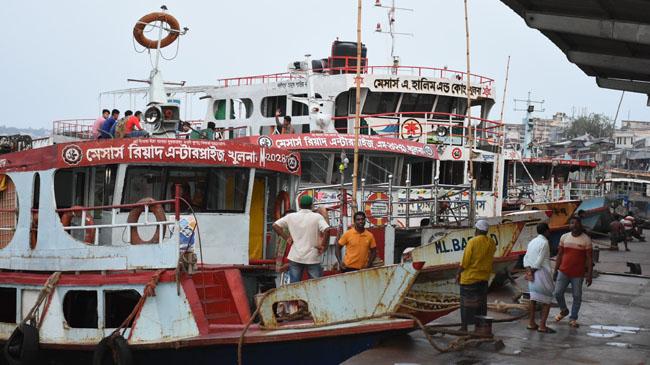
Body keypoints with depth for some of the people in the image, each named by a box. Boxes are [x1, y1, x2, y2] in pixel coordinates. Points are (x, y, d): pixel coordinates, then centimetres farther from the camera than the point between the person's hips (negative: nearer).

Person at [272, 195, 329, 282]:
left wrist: (286, 238, 7)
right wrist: (323, 245, -8)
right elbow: (327, 230, -20)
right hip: (312, 258, -2)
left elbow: (275, 225, 5)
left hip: (295, 258, 2)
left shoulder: (291, 216, 3)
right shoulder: (317, 217, -5)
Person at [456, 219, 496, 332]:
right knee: (481, 302, 13)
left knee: (466, 302, 3)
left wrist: (458, 273, -5)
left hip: (469, 277, -5)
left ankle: (464, 326, 5)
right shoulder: (491, 243, 0)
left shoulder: (473, 242, -16)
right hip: (484, 277, 5)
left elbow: (465, 261, -14)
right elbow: (490, 258, 10)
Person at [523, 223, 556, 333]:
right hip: (542, 273, -8)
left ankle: (531, 323, 15)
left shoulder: (532, 242, 12)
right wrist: (532, 272, -7)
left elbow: (526, 258, 5)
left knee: (534, 298, 14)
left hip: (533, 273, 8)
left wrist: (528, 270, -4)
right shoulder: (544, 242, -13)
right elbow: (539, 261, -16)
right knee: (547, 300, 0)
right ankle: (542, 326, -4)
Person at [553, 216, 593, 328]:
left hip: (578, 274, -2)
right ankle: (563, 310, 25)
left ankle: (573, 319, 19)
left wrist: (589, 275, -10)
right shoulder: (564, 237, 4)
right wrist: (555, 270, 8)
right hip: (563, 272, 2)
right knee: (557, 293, -1)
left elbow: (589, 258, -5)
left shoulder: (586, 239, -5)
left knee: (577, 297, 5)